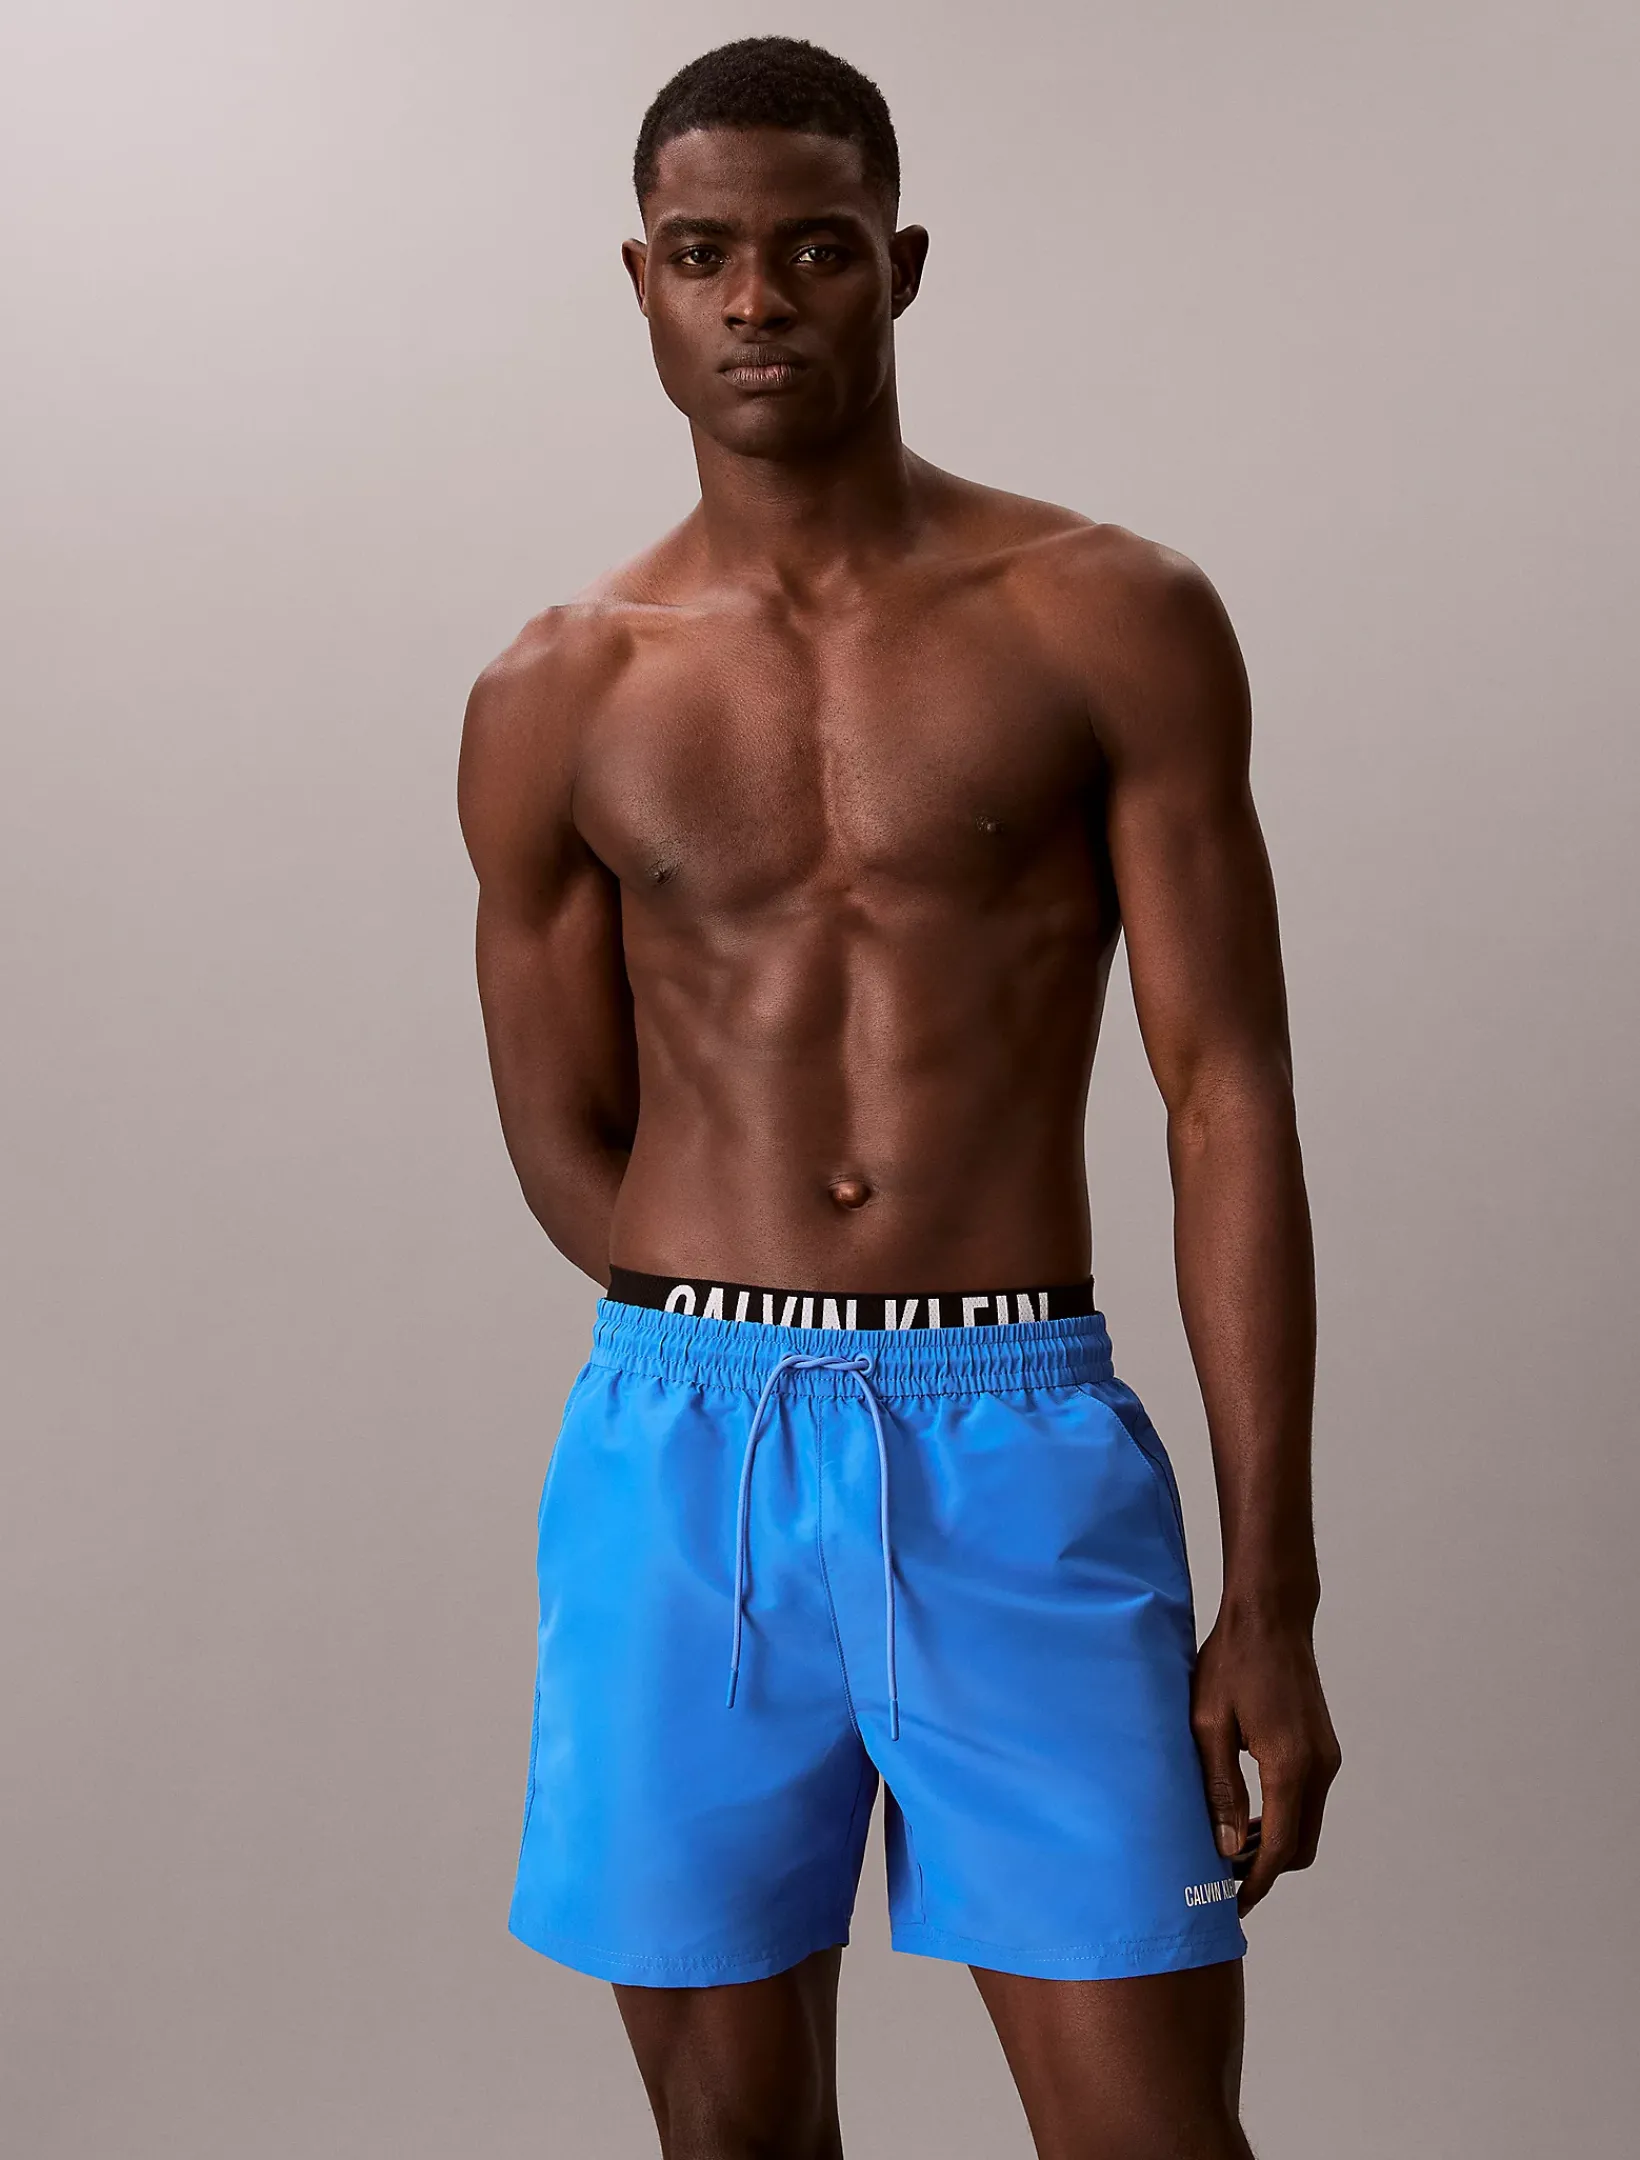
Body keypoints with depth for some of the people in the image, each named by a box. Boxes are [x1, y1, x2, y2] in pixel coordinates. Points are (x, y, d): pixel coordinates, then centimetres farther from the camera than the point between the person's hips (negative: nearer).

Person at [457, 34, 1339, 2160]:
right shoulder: (554, 701, 6)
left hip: (1023, 1455, -2)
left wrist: (1272, 1597, -7)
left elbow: (1228, 1100, -3)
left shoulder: (1112, 622, 1)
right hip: (681, 1459, 2)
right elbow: (567, 1151, 12)